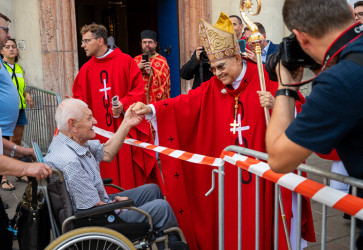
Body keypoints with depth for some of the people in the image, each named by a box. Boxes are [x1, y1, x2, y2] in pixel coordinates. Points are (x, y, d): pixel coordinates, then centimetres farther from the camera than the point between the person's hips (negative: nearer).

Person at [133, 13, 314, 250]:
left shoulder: (265, 80, -7)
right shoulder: (213, 87, 4)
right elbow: (184, 104, -4)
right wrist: (151, 109, -16)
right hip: (226, 172, 3)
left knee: (257, 221, 6)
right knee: (227, 224, 10)